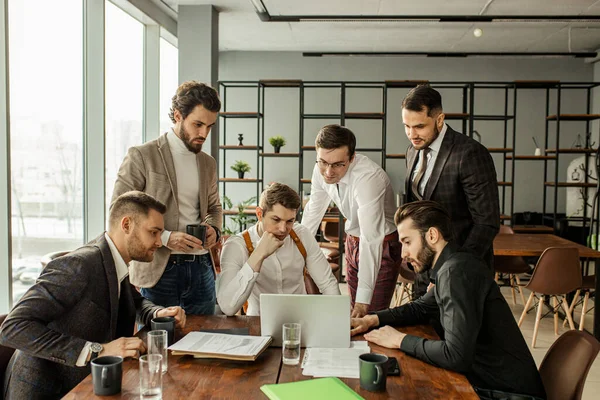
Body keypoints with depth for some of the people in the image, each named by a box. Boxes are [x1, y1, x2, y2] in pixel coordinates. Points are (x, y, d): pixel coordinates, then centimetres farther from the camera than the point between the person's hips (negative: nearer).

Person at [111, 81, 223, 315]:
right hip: (158, 270, -5)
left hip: (201, 268, 5)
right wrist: (165, 237, -18)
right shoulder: (141, 156, -5)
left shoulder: (208, 163, 12)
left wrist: (213, 229, 2)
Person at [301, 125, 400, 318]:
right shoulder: (321, 170, -13)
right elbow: (313, 211, 4)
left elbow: (371, 240, -39)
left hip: (383, 245, -6)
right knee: (356, 314, 13)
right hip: (353, 241, 6)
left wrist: (363, 299, -42)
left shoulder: (368, 177, -34)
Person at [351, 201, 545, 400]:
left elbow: (456, 356, -28)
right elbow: (420, 308, 21)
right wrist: (373, 319, 6)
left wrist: (401, 340, -14)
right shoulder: (451, 266, 7)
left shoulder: (455, 272, -23)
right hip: (486, 381, 8)